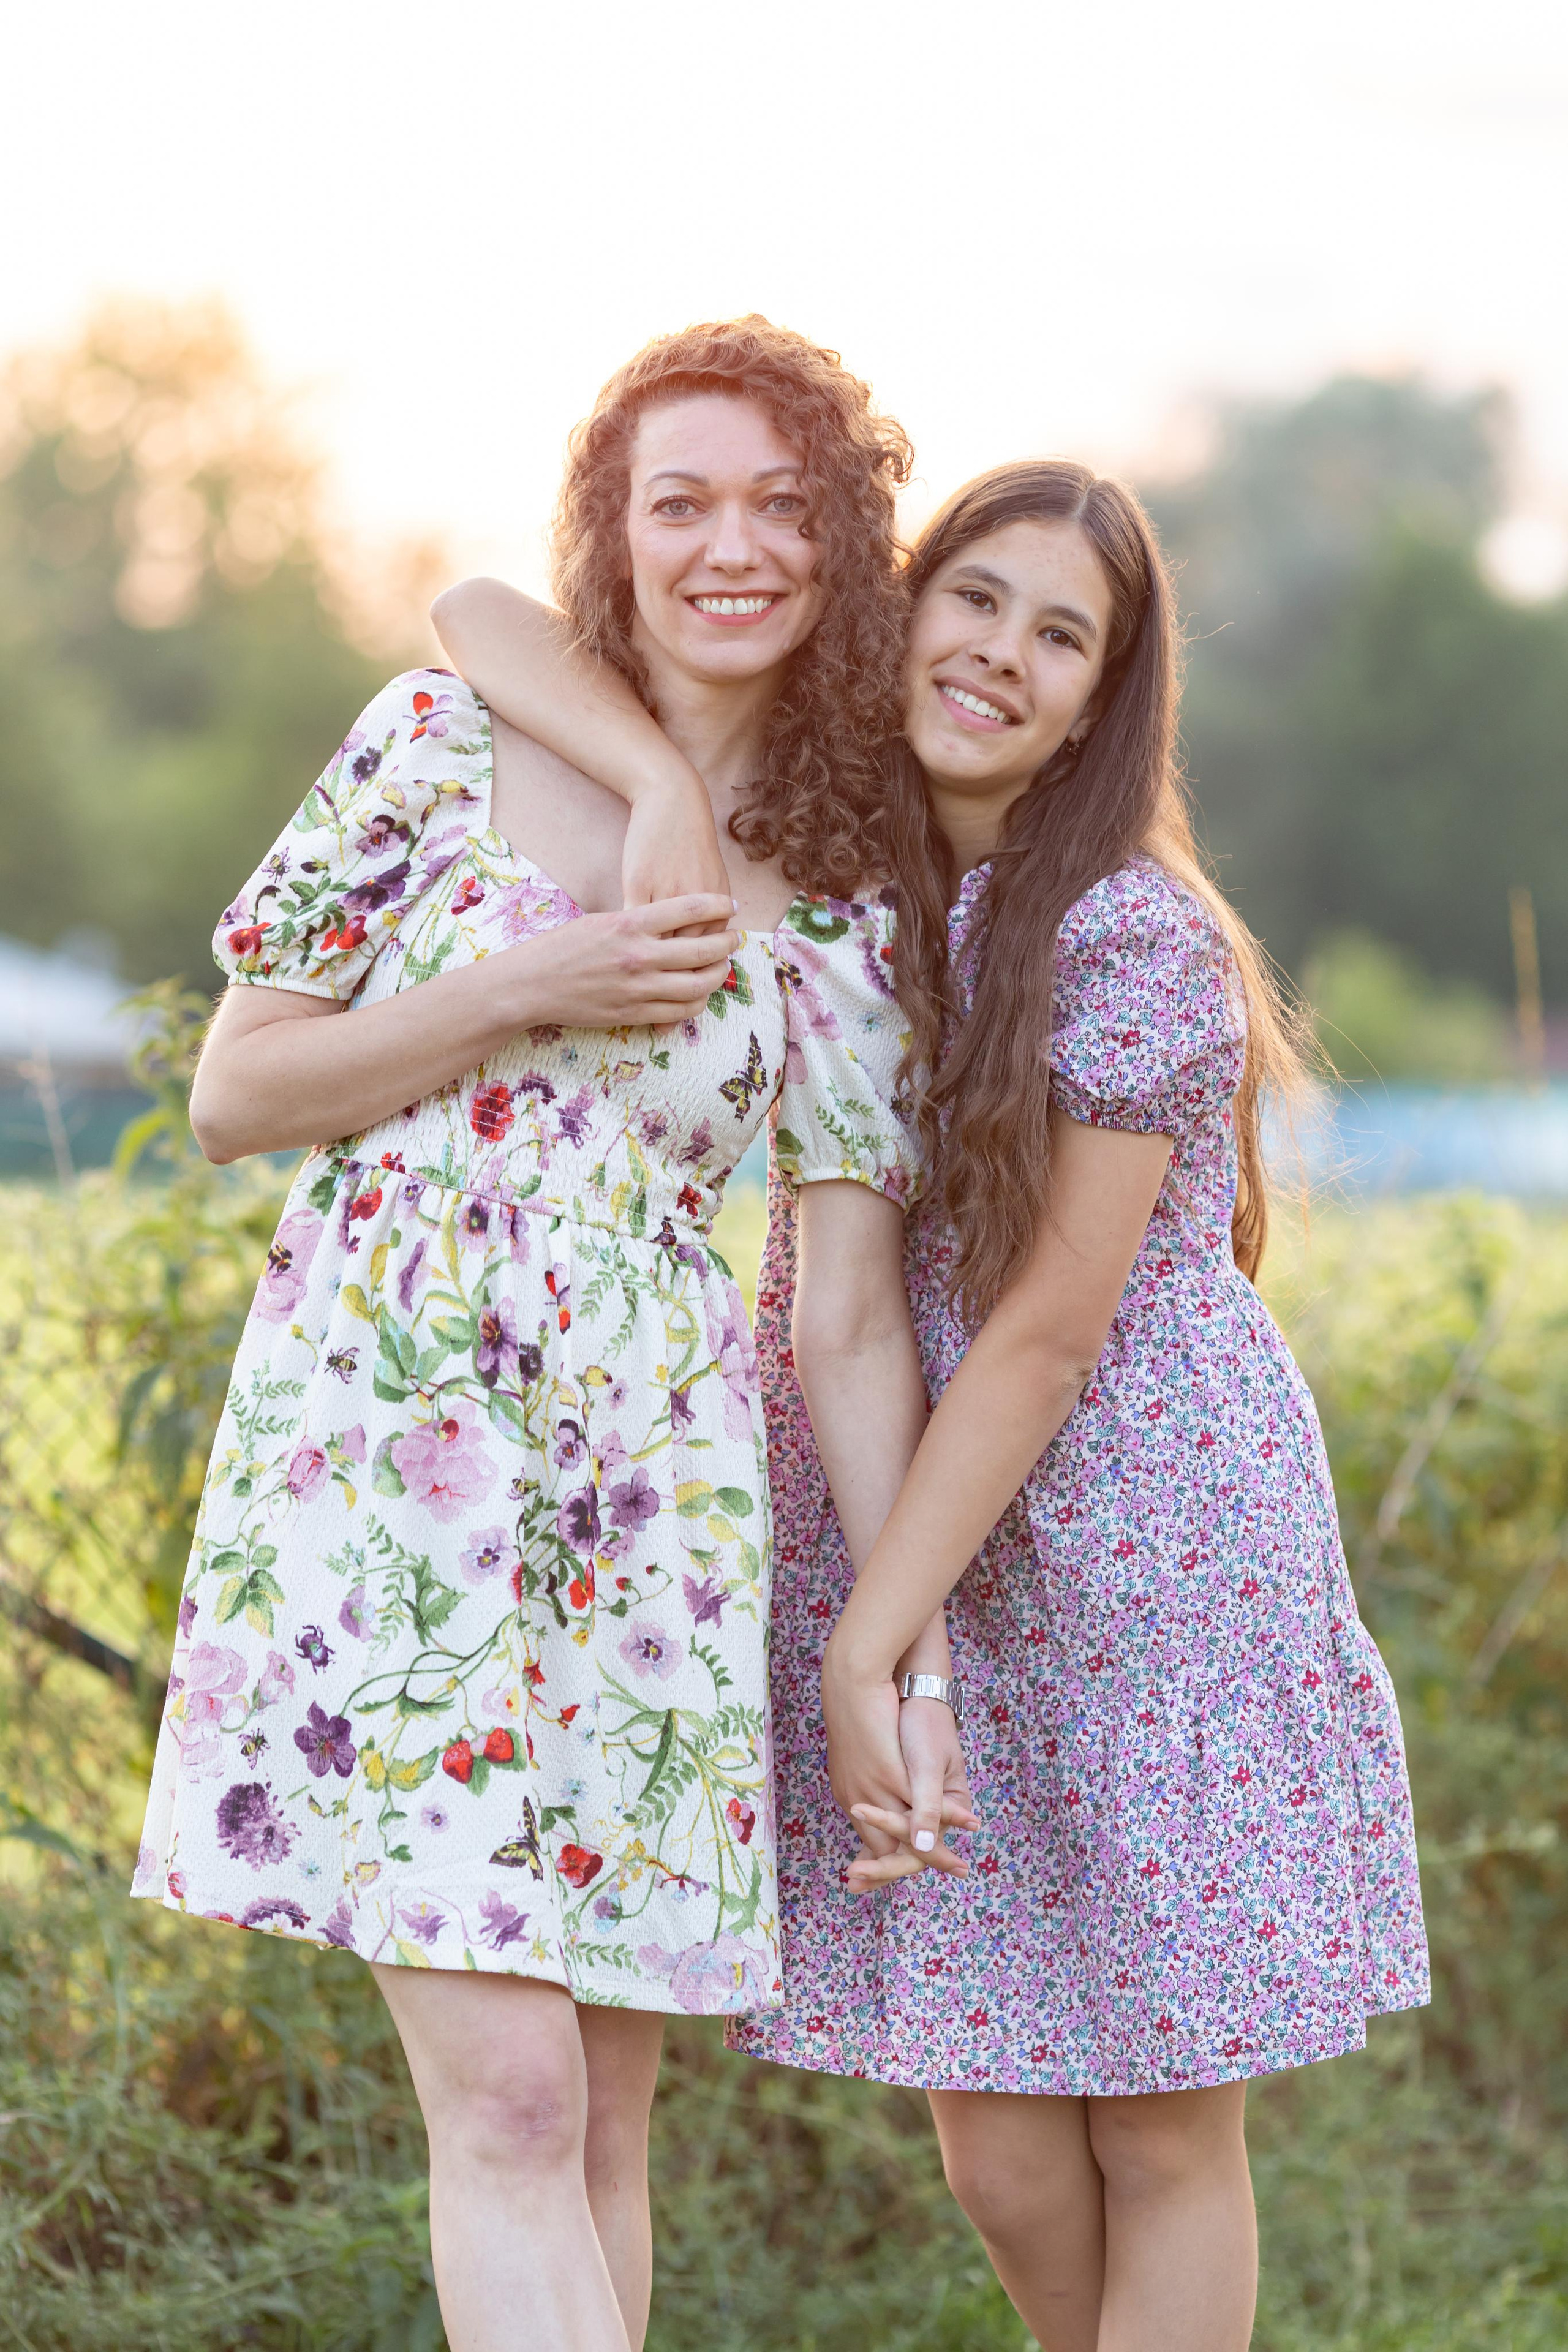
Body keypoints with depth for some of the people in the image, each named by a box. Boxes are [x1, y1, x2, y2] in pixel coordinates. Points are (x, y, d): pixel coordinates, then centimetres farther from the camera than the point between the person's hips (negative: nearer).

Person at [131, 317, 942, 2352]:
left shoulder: (838, 892, 8)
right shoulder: (443, 738, 2)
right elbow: (233, 1094, 3)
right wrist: (526, 996, -9)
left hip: (647, 1493, 3)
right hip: (380, 1453, -3)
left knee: (605, 2121, 5)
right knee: (508, 2095, -11)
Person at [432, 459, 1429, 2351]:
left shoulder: (1134, 945, -15)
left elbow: (1044, 1337, -16)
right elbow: (478, 616, -3)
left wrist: (862, 1643, -17)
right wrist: (660, 775, -21)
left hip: (1151, 1542, -5)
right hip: (922, 1549, 5)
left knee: (1161, 2128, 3)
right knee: (995, 2138, 7)